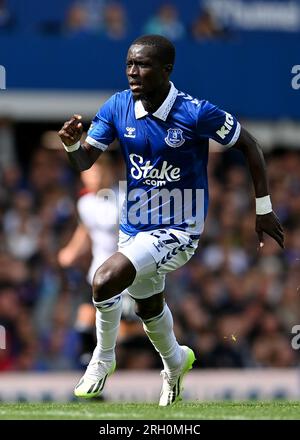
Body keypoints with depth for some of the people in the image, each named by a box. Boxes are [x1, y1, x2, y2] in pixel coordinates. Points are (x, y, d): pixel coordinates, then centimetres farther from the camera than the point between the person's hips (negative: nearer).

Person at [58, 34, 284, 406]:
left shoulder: (195, 113, -21)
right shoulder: (117, 107, -8)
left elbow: (247, 145, -8)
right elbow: (84, 161, -6)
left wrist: (264, 208, -4)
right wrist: (72, 144, -30)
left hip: (178, 230, -6)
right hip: (134, 224, 6)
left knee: (106, 280, -26)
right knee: (148, 306, 27)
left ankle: (103, 357, 1)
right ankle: (175, 361, 58)